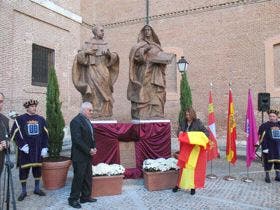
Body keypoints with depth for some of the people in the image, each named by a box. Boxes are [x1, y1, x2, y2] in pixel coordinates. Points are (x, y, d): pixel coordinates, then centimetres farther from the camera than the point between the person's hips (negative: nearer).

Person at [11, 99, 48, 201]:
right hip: (25, 149, -3)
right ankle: (23, 191, 17)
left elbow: (45, 134, 8)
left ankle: (37, 188, 24)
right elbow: (14, 134, -6)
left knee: (37, 168, 10)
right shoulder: (20, 119, -4)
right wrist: (22, 145, -14)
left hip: (38, 149, 3)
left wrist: (44, 147, 1)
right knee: (24, 170, 3)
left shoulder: (41, 119, 7)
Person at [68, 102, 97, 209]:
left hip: (87, 155, 9)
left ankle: (85, 197, 27)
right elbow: (77, 140, -23)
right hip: (79, 156, -9)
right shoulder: (76, 121, -16)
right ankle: (73, 199, 16)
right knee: (78, 178, 1)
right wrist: (89, 150, -18)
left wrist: (93, 148, 3)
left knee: (88, 177, 14)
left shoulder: (87, 120, 12)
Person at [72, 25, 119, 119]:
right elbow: (79, 57, 3)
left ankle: (104, 114, 1)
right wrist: (86, 52, -13)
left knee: (104, 93, -2)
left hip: (103, 72, 4)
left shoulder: (105, 44, 17)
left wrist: (109, 54, -6)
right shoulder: (88, 44, 7)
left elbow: (112, 58, 14)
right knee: (93, 93, -11)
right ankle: (92, 114, -10)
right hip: (92, 71, -3)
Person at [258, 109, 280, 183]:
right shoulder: (264, 126, -4)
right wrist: (264, 147, -15)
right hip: (268, 148, -4)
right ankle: (267, 176, 12)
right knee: (268, 162, 0)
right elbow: (262, 138, -9)